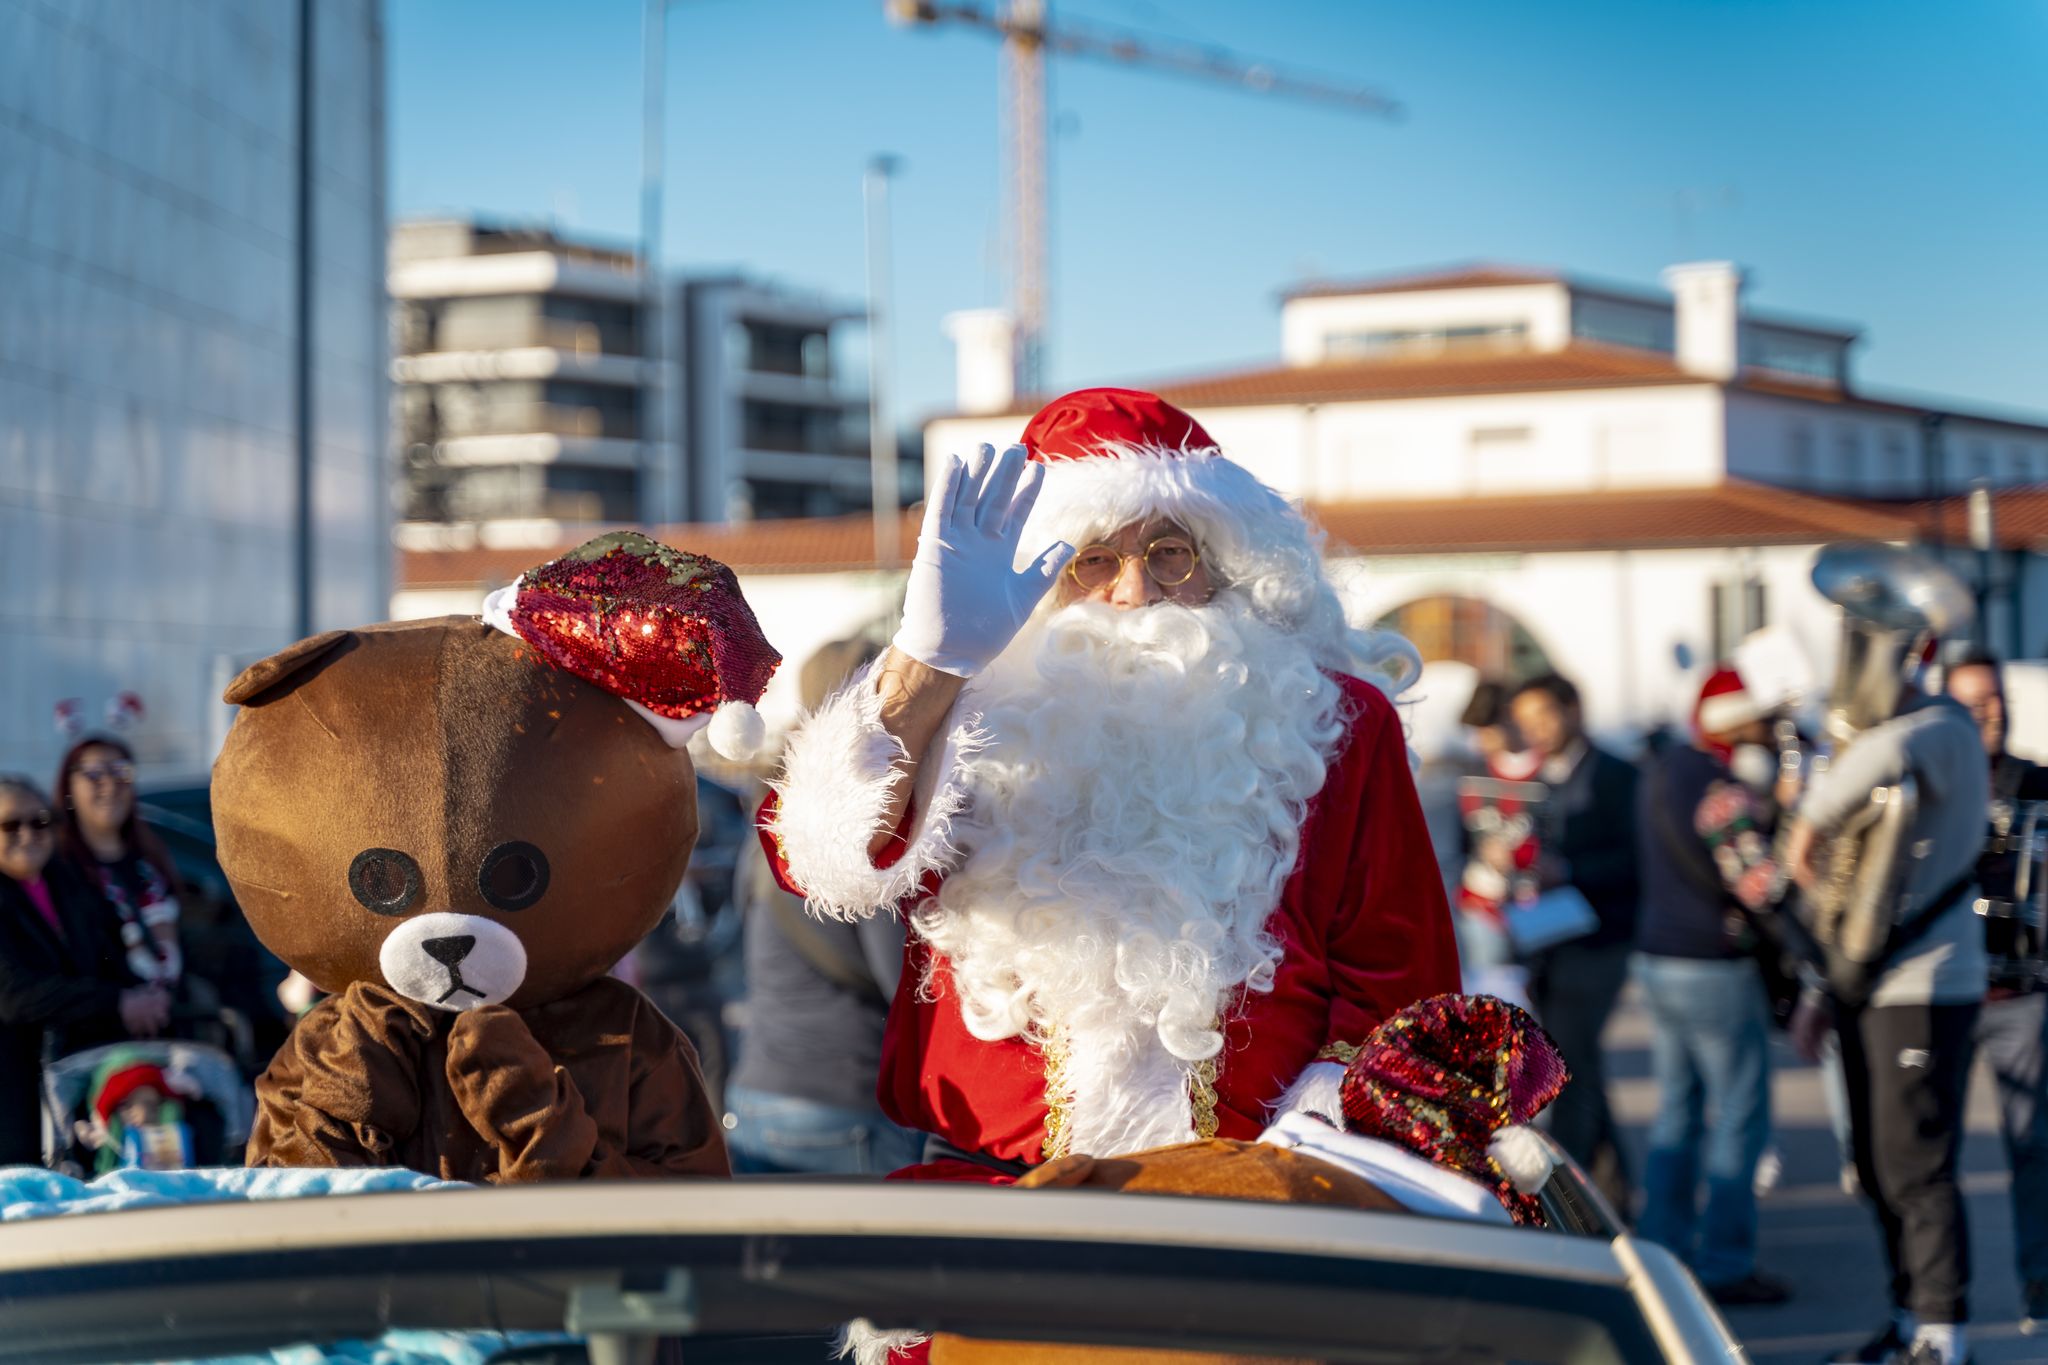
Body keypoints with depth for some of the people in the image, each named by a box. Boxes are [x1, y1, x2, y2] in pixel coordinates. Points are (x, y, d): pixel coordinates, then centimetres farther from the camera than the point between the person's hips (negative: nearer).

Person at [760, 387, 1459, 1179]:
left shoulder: (1336, 724, 12)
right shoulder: (981, 719, 10)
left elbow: (1397, 978, 11)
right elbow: (814, 858, -7)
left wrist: (1323, 1120, -7)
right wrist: (928, 660, -18)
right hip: (984, 1184, 0)